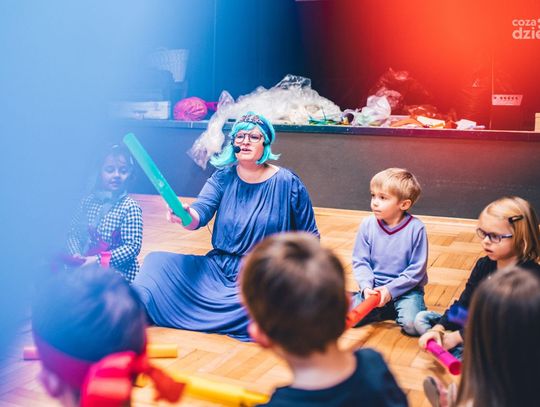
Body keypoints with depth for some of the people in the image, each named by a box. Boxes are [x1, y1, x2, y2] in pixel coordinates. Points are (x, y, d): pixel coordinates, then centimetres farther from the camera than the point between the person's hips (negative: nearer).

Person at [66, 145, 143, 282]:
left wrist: (99, 260, -20)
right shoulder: (89, 200, 5)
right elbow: (73, 234, 9)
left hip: (118, 271, -5)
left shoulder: (130, 207, -10)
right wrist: (77, 255, -11)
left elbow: (133, 247, -15)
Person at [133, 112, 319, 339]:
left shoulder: (287, 183, -4)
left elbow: (309, 237, 3)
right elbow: (201, 213, -14)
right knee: (156, 261, -11)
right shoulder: (223, 178, 3)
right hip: (220, 266, 4)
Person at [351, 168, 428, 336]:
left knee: (412, 324, -28)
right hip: (374, 288, 3)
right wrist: (366, 286, -16)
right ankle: (388, 310, 8)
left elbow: (417, 269, -10)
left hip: (406, 289, -3)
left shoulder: (416, 228, -12)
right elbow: (360, 262, 1)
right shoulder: (367, 225, -3)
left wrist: (391, 289, -17)